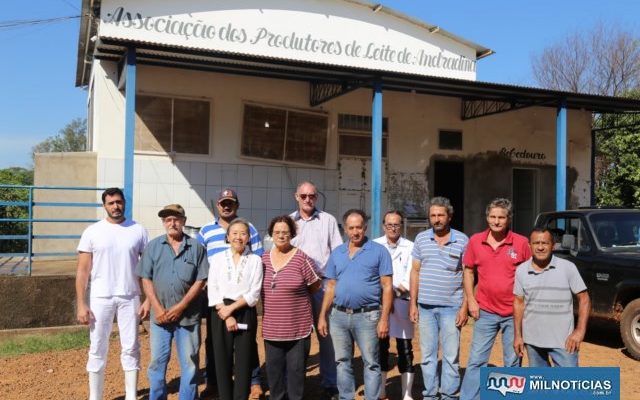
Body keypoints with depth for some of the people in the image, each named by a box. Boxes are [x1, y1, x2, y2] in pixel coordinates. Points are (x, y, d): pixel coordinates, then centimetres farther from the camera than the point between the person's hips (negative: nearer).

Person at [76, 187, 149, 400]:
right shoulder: (92, 232, -1)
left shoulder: (138, 231, 1)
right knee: (97, 349, 8)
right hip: (100, 298, 0)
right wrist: (81, 304, -7)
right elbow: (83, 270, -1)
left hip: (130, 298, 1)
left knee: (131, 348, 7)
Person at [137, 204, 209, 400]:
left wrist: (180, 307, -11)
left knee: (189, 363, 6)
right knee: (157, 361, 10)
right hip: (160, 315, 2)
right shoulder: (153, 246, 5)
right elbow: (146, 279, 2)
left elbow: (200, 280, -3)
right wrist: (157, 308, -8)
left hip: (188, 316, -1)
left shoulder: (196, 247, 0)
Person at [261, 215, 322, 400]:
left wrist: (297, 295, 8)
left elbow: (315, 286, 1)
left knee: (296, 370, 7)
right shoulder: (264, 259, 4)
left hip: (298, 328, -4)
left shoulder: (301, 258, -10)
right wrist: (278, 298, 9)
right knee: (274, 370, 15)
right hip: (271, 329, 4)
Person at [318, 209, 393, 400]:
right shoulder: (337, 253, 10)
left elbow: (387, 287, -5)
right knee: (342, 362, 13)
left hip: (367, 316, -4)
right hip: (338, 316, 4)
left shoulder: (379, 251, -3)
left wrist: (384, 318, -12)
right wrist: (322, 316, 7)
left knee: (371, 363, 3)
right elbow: (331, 287, 13)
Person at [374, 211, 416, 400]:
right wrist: (396, 286, -8)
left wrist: (397, 289, -12)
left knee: (405, 349, 1)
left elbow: (412, 275, -1)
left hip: (402, 303, -1)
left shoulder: (410, 247, 5)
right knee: (381, 347, 10)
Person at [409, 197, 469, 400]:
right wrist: (413, 303, 4)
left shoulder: (462, 240, -2)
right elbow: (415, 271, 8)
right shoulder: (421, 238, 6)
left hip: (451, 307, -2)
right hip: (425, 306, 3)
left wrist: (464, 307, -6)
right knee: (427, 355, 11)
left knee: (451, 356, 4)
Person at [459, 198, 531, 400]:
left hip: (515, 313, -1)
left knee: (513, 362, 12)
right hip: (485, 312, 1)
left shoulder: (521, 243, -7)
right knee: (476, 361, 6)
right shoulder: (475, 241, -1)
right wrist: (471, 300, 0)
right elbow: (468, 271, 8)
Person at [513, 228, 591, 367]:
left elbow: (584, 299, -4)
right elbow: (519, 303, 7)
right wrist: (518, 335, 4)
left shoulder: (568, 268, -8)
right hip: (532, 339, 3)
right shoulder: (521, 270, 1)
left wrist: (580, 330, -13)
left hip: (562, 340, -3)